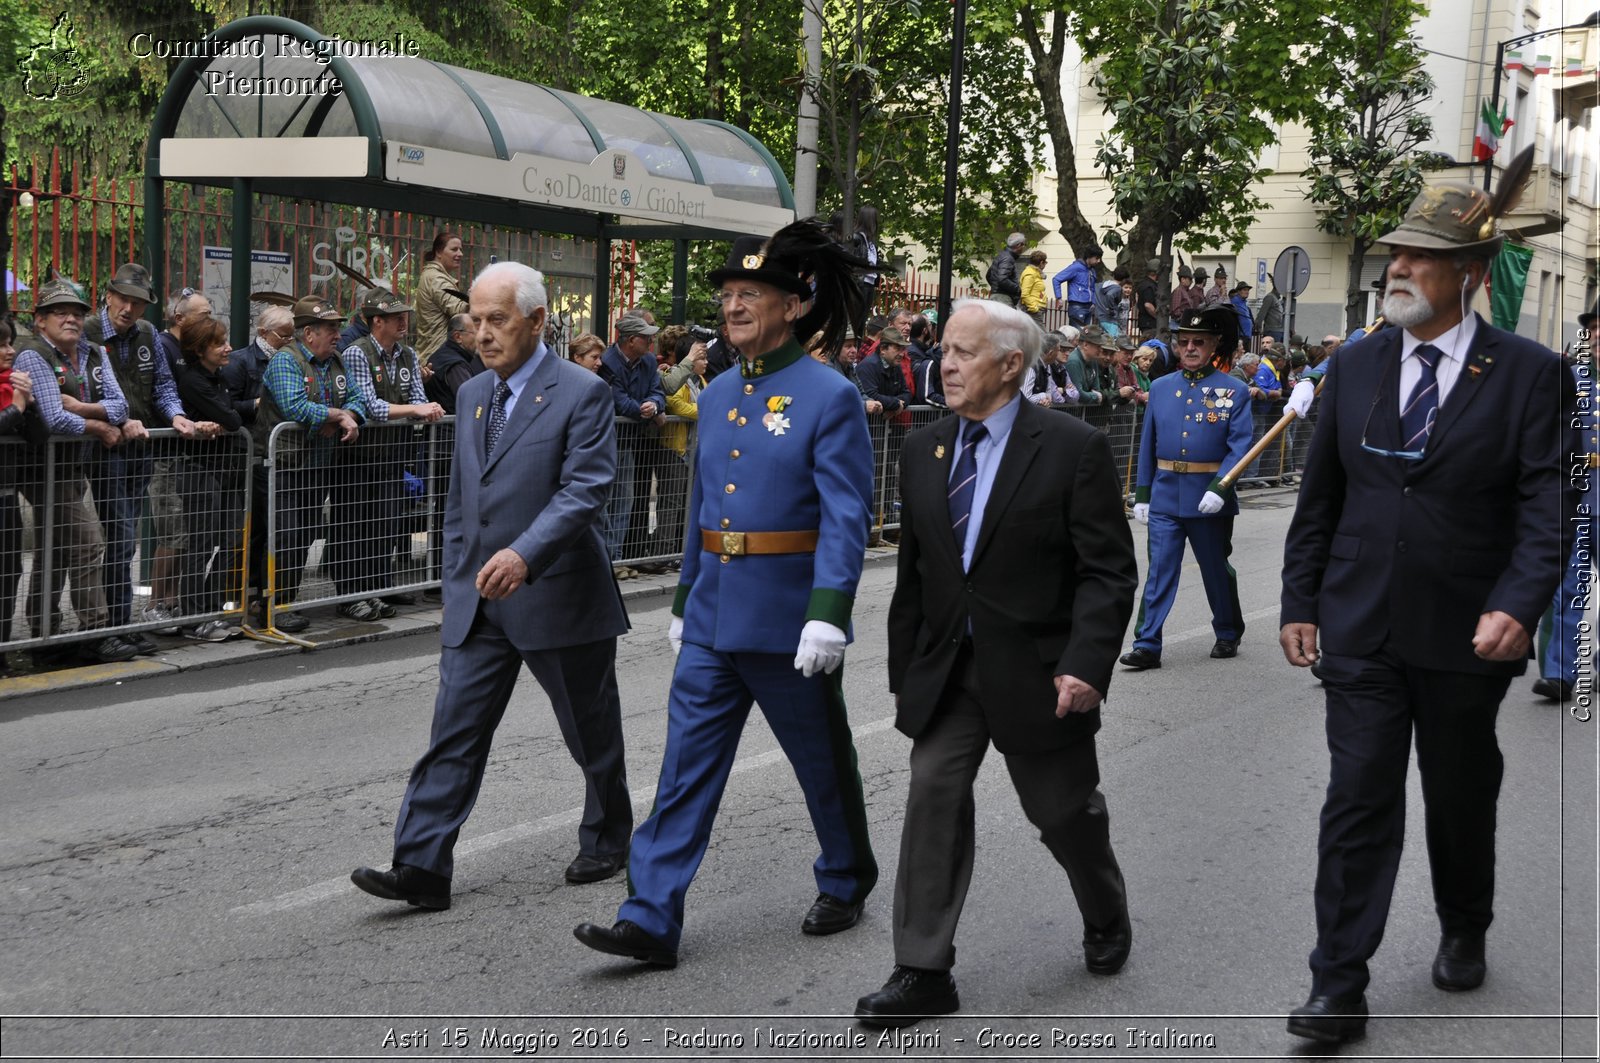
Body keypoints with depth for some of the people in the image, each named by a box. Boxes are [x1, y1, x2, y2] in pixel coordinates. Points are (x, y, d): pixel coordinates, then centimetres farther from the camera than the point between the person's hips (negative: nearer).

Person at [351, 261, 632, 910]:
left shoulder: (581, 394, -11)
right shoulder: (474, 394, 11)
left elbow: (584, 490, -21)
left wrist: (524, 554, -33)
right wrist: (456, 583, 16)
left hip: (557, 596, -5)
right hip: (477, 601, 6)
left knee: (591, 734, 11)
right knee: (454, 733, -3)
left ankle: (607, 843, 31)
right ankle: (421, 868, -5)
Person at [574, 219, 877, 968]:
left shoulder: (831, 399, -11)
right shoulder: (716, 397, 9)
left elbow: (845, 518, -17)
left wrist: (828, 615, -26)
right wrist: (685, 601, 20)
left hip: (787, 623, -6)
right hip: (712, 621, 6)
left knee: (824, 764, 12)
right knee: (686, 767, 1)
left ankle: (846, 886, 33)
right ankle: (651, 920, 0)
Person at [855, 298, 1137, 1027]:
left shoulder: (1073, 448, -10)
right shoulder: (924, 449, 6)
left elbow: (1109, 571, -11)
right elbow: (912, 572, 11)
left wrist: (1086, 663, -21)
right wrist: (904, 671, 11)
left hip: (1035, 670, -4)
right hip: (945, 666, 4)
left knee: (1065, 810, 10)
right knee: (932, 799, -6)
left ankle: (1107, 923, 39)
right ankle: (923, 974, -2)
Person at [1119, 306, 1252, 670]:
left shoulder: (1234, 391, -3)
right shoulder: (1160, 388, 7)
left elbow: (1240, 445, -10)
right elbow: (1148, 445, 10)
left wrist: (1219, 488, -22)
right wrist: (1142, 494, 7)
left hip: (1209, 499, -2)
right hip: (1165, 496, 2)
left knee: (1217, 569, 12)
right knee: (1159, 571, -2)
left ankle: (1228, 635, 31)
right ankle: (1147, 645, -3)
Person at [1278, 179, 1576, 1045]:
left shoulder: (1529, 374, -6)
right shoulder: (1357, 366, 4)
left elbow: (1547, 507, -11)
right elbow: (1319, 495, 9)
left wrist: (1517, 606, -24)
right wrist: (1300, 601, 6)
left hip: (1466, 638, -2)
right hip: (1361, 631, 2)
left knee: (1461, 800, 15)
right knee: (1357, 802, -2)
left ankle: (1464, 935, 39)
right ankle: (1339, 988, 0)